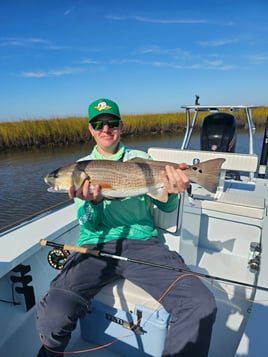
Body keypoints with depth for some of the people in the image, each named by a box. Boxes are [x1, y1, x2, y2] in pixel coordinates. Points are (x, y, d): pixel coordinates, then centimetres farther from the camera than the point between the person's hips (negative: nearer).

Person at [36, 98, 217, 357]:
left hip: (142, 242, 1)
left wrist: (171, 191, -16)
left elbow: (166, 206, 8)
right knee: (54, 316, -23)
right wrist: (93, 202, -20)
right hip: (95, 245, 1)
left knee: (201, 305, -21)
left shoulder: (141, 159, 11)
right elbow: (87, 223, 3)